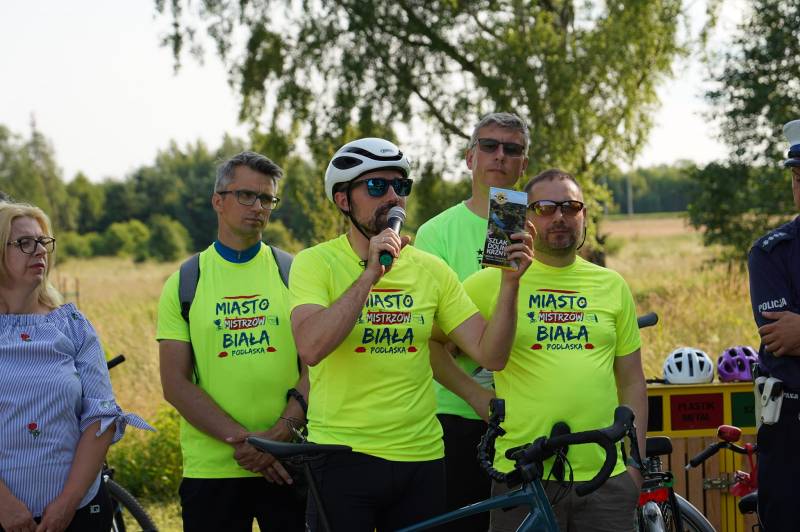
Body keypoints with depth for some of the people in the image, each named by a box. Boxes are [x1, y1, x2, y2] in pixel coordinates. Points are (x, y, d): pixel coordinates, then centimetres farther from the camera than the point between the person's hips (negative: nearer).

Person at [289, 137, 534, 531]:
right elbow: (311, 347, -21)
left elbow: (488, 353, 1)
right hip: (343, 456, -4)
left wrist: (509, 283, -14)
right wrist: (370, 274, -23)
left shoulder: (430, 270, 7)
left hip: (422, 457, 4)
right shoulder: (316, 263, -3)